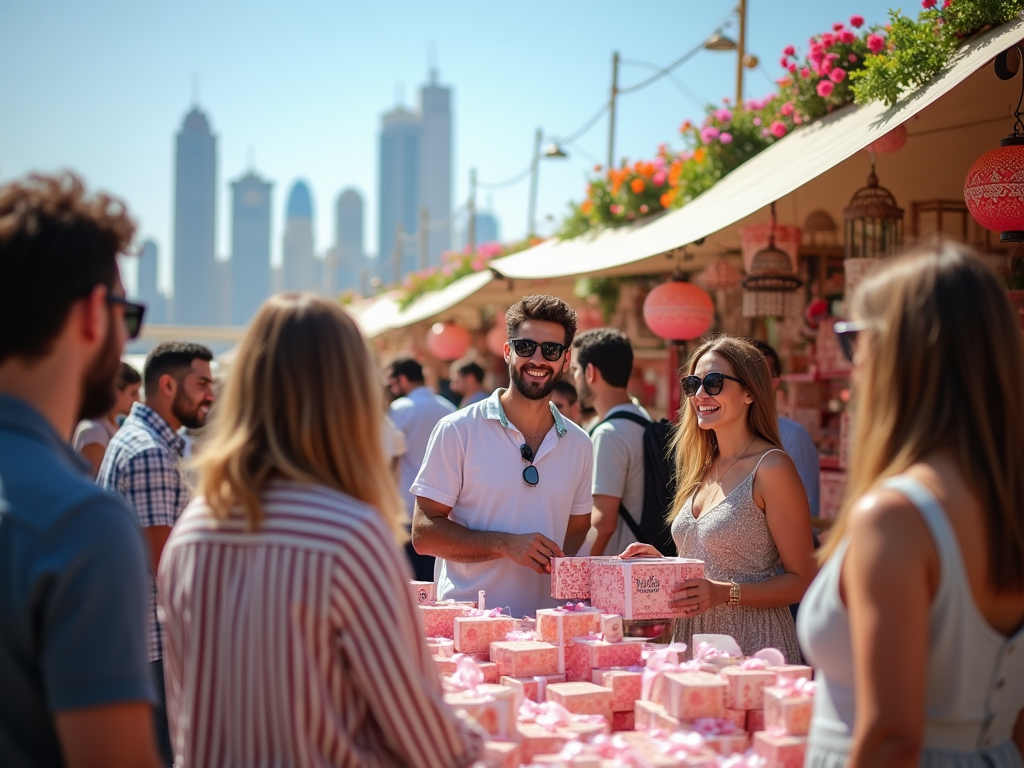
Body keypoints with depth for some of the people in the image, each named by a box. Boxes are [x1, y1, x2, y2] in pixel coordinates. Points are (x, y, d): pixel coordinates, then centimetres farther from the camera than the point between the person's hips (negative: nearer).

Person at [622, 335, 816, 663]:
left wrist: (725, 593, -22)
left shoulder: (770, 467, -11)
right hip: (691, 644, 7)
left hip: (753, 647, -7)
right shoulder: (705, 468, 12)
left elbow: (801, 581, -11)